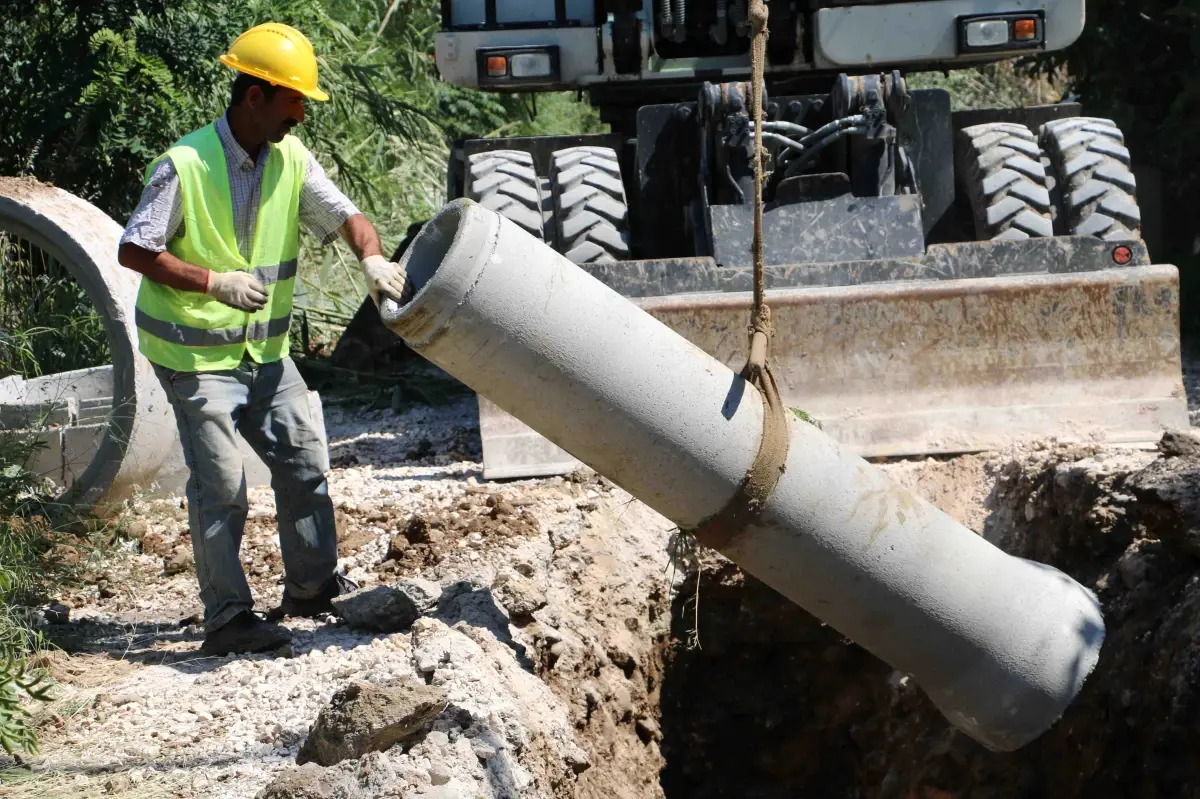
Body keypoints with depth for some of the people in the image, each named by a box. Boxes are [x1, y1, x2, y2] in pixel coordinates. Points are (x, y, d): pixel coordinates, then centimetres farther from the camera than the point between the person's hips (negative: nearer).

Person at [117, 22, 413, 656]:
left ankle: (311, 585, 25)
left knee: (304, 460, 10)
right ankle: (227, 618, 0)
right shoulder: (185, 165, -18)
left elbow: (342, 215, -7)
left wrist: (372, 258, -29)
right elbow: (133, 251, -16)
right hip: (196, 355, -7)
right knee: (220, 485, -7)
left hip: (263, 349, 7)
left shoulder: (291, 159, -1)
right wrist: (214, 282, -24)